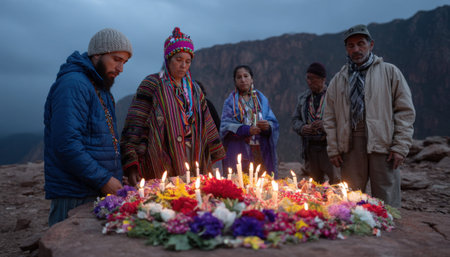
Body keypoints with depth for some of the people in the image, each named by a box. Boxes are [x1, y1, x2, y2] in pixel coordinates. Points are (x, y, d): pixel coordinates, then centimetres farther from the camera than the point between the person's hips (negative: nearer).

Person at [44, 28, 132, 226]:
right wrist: (103, 180, -19)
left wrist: (114, 180, 10)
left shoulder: (101, 89, 17)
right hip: (76, 198, -9)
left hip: (101, 193, 9)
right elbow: (66, 145, -24)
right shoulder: (72, 85, -14)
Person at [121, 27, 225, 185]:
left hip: (194, 163, 5)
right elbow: (135, 126, -9)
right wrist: (131, 164, -18)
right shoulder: (152, 85, -2)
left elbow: (207, 126, 21)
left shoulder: (194, 89, 16)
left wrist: (216, 157, 17)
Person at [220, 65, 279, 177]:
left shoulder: (261, 99, 15)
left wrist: (268, 126, -13)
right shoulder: (231, 101, 8)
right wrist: (247, 130, -17)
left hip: (261, 152, 2)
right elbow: (225, 126, -4)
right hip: (240, 151, -2)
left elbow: (274, 123, 10)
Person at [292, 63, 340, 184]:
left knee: (336, 180, -13)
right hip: (310, 147, 5)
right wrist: (302, 128, -4)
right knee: (315, 182, 10)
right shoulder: (303, 98, 16)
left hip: (329, 145, -4)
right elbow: (295, 120, 17)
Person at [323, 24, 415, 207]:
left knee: (386, 203, -1)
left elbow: (405, 111, 2)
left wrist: (400, 147, -6)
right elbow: (330, 118, 13)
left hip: (382, 144, -2)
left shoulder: (390, 72, 7)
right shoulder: (338, 80, 14)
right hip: (350, 146, 3)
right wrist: (333, 149, 5)